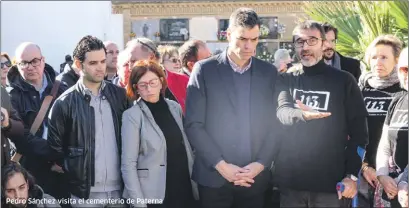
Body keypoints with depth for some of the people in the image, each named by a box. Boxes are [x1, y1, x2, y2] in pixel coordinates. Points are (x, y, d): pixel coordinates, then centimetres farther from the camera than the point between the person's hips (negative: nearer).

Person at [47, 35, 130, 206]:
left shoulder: (120, 95, 4)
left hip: (119, 188, 2)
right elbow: (55, 147, 2)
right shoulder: (65, 102, -5)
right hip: (84, 192, -2)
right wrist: (72, 176, 1)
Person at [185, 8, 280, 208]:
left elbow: (275, 125, 5)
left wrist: (261, 164, -7)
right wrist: (220, 165, -11)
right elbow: (193, 125, -5)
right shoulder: (204, 70, -1)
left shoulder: (269, 72, 6)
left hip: (256, 178, 2)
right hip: (213, 176, -2)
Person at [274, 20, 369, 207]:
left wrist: (352, 175, -7)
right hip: (290, 180, 2)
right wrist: (302, 115, -32)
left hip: (329, 181, -2)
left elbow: (358, 131, 0)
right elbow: (282, 112, -10)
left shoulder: (344, 80, 1)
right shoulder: (286, 80, 9)